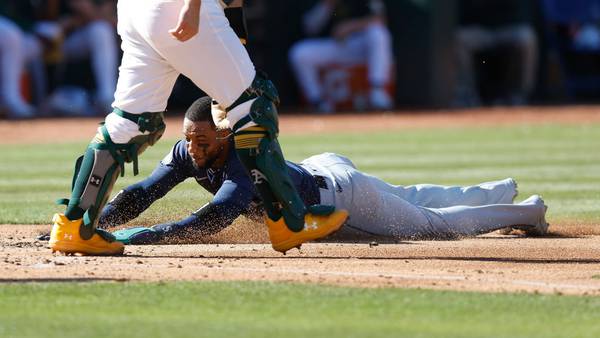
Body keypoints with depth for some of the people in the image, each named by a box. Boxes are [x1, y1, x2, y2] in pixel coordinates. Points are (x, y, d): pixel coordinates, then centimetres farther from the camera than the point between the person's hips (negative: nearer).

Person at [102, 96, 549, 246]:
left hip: (344, 195, -8)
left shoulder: (245, 167, -42)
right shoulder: (188, 153, -21)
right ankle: (499, 192, 55)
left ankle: (527, 211, 33)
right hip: (323, 169, 8)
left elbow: (208, 223, -56)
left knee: (436, 222, 11)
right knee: (413, 199, 30)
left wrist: (136, 236, -62)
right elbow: (139, 196, -22)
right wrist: (91, 225, -39)